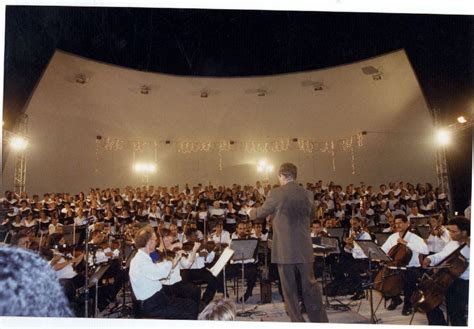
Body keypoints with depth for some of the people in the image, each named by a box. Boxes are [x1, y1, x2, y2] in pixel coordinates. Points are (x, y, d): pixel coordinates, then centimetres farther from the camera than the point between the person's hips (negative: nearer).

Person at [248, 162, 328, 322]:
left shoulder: (276, 193, -9)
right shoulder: (307, 194, 3)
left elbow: (261, 213, 5)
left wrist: (250, 211, 27)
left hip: (285, 250, -4)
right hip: (305, 249, 4)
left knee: (289, 289, 7)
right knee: (310, 286, 14)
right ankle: (320, 321, 20)